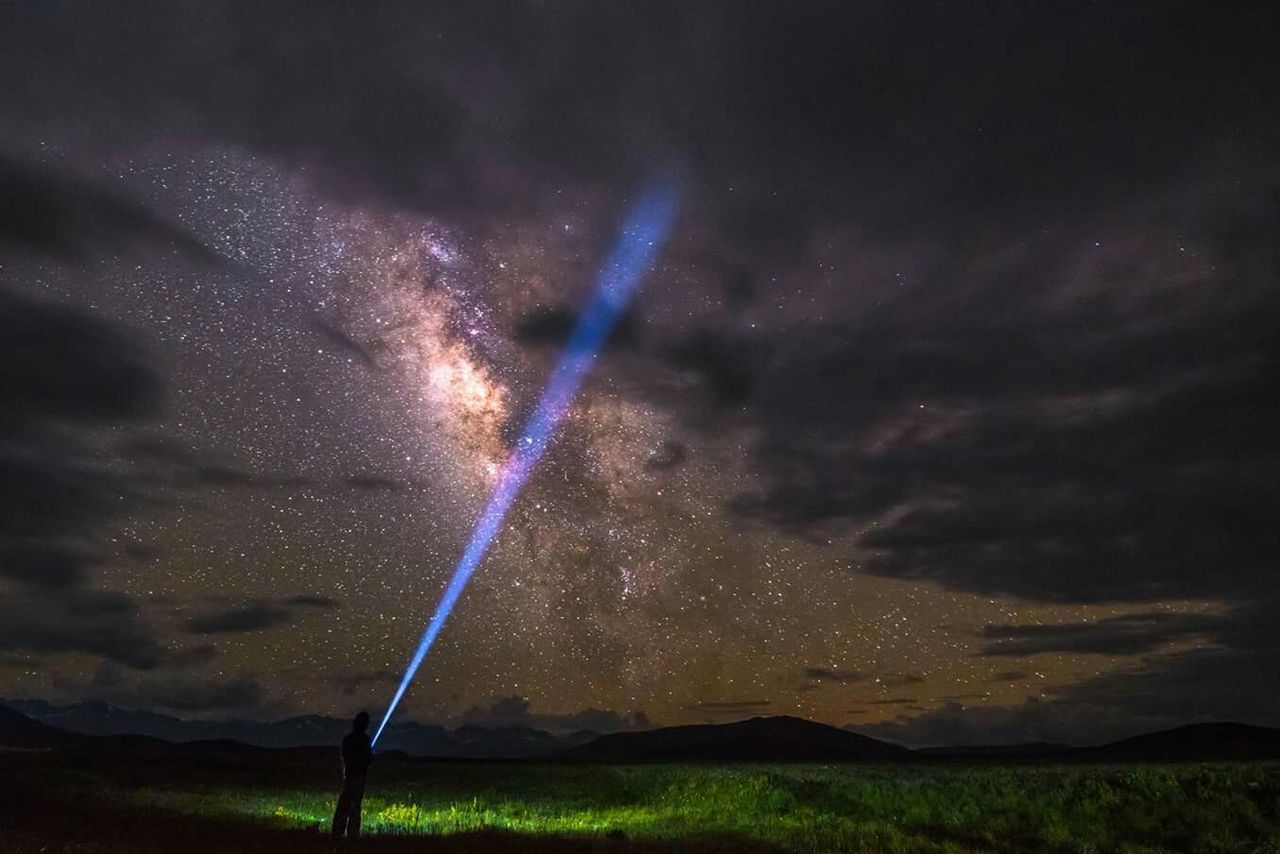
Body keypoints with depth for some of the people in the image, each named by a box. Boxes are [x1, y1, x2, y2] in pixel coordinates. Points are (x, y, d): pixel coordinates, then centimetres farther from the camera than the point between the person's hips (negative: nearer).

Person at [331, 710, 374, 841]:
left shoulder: (347, 738, 8)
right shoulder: (363, 739, -12)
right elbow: (368, 758, -12)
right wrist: (371, 753, 10)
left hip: (347, 774, 6)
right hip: (358, 775, -6)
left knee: (343, 805, 9)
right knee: (355, 806, -2)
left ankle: (337, 833, 10)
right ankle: (352, 834, -2)